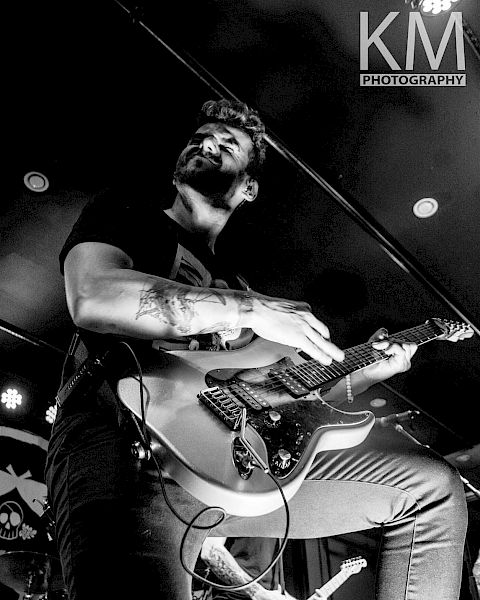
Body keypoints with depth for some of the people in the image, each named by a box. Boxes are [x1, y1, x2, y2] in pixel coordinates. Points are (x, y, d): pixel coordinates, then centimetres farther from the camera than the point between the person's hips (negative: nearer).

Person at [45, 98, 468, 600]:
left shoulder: (230, 284, 32)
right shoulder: (128, 211, 15)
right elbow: (92, 299, -10)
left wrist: (366, 373, 21)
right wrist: (252, 309, -8)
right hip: (119, 438, -6)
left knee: (433, 491, 4)